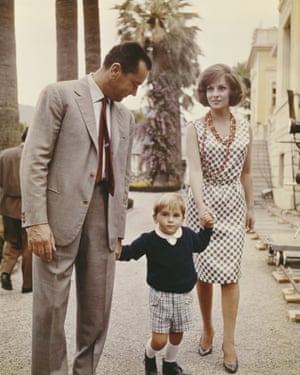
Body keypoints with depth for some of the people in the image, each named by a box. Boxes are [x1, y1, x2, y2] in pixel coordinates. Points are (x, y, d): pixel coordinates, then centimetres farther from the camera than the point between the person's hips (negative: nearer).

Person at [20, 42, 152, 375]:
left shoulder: (125, 117, 16)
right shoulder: (59, 95, -1)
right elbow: (34, 160, -8)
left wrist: (118, 230, 14)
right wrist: (36, 221, -15)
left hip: (103, 219, 5)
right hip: (61, 215, -5)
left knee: (97, 309, 10)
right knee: (50, 306, 2)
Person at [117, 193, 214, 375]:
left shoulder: (188, 235, -4)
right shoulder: (149, 240, -14)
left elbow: (200, 245, 17)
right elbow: (130, 251, -8)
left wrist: (208, 228, 6)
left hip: (184, 295, 4)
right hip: (161, 295, -3)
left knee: (177, 334, 18)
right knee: (159, 340, -2)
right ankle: (149, 356, 32)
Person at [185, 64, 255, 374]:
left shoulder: (244, 128, 6)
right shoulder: (195, 128, -3)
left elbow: (246, 172, 14)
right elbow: (195, 170, -15)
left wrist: (250, 207, 15)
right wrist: (201, 207, -28)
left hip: (233, 204, 1)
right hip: (202, 203, -1)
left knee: (229, 272, -3)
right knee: (203, 270, 3)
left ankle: (229, 342, 6)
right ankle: (207, 329, 23)